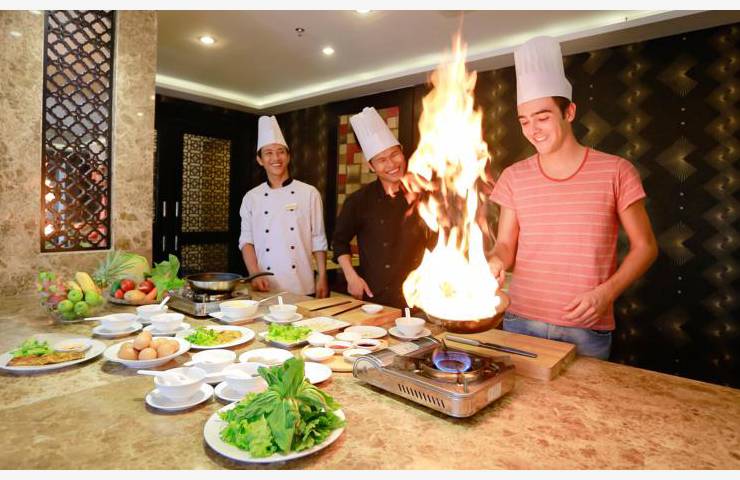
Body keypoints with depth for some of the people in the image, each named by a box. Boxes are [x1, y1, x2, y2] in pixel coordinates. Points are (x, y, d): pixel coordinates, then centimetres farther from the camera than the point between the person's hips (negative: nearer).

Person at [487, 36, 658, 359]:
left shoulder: (616, 172, -4)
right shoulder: (514, 177, 2)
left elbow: (645, 246, 1)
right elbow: (505, 245, 6)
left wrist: (606, 293, -13)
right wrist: (496, 261, -17)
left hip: (588, 329, -1)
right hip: (520, 321, 2)